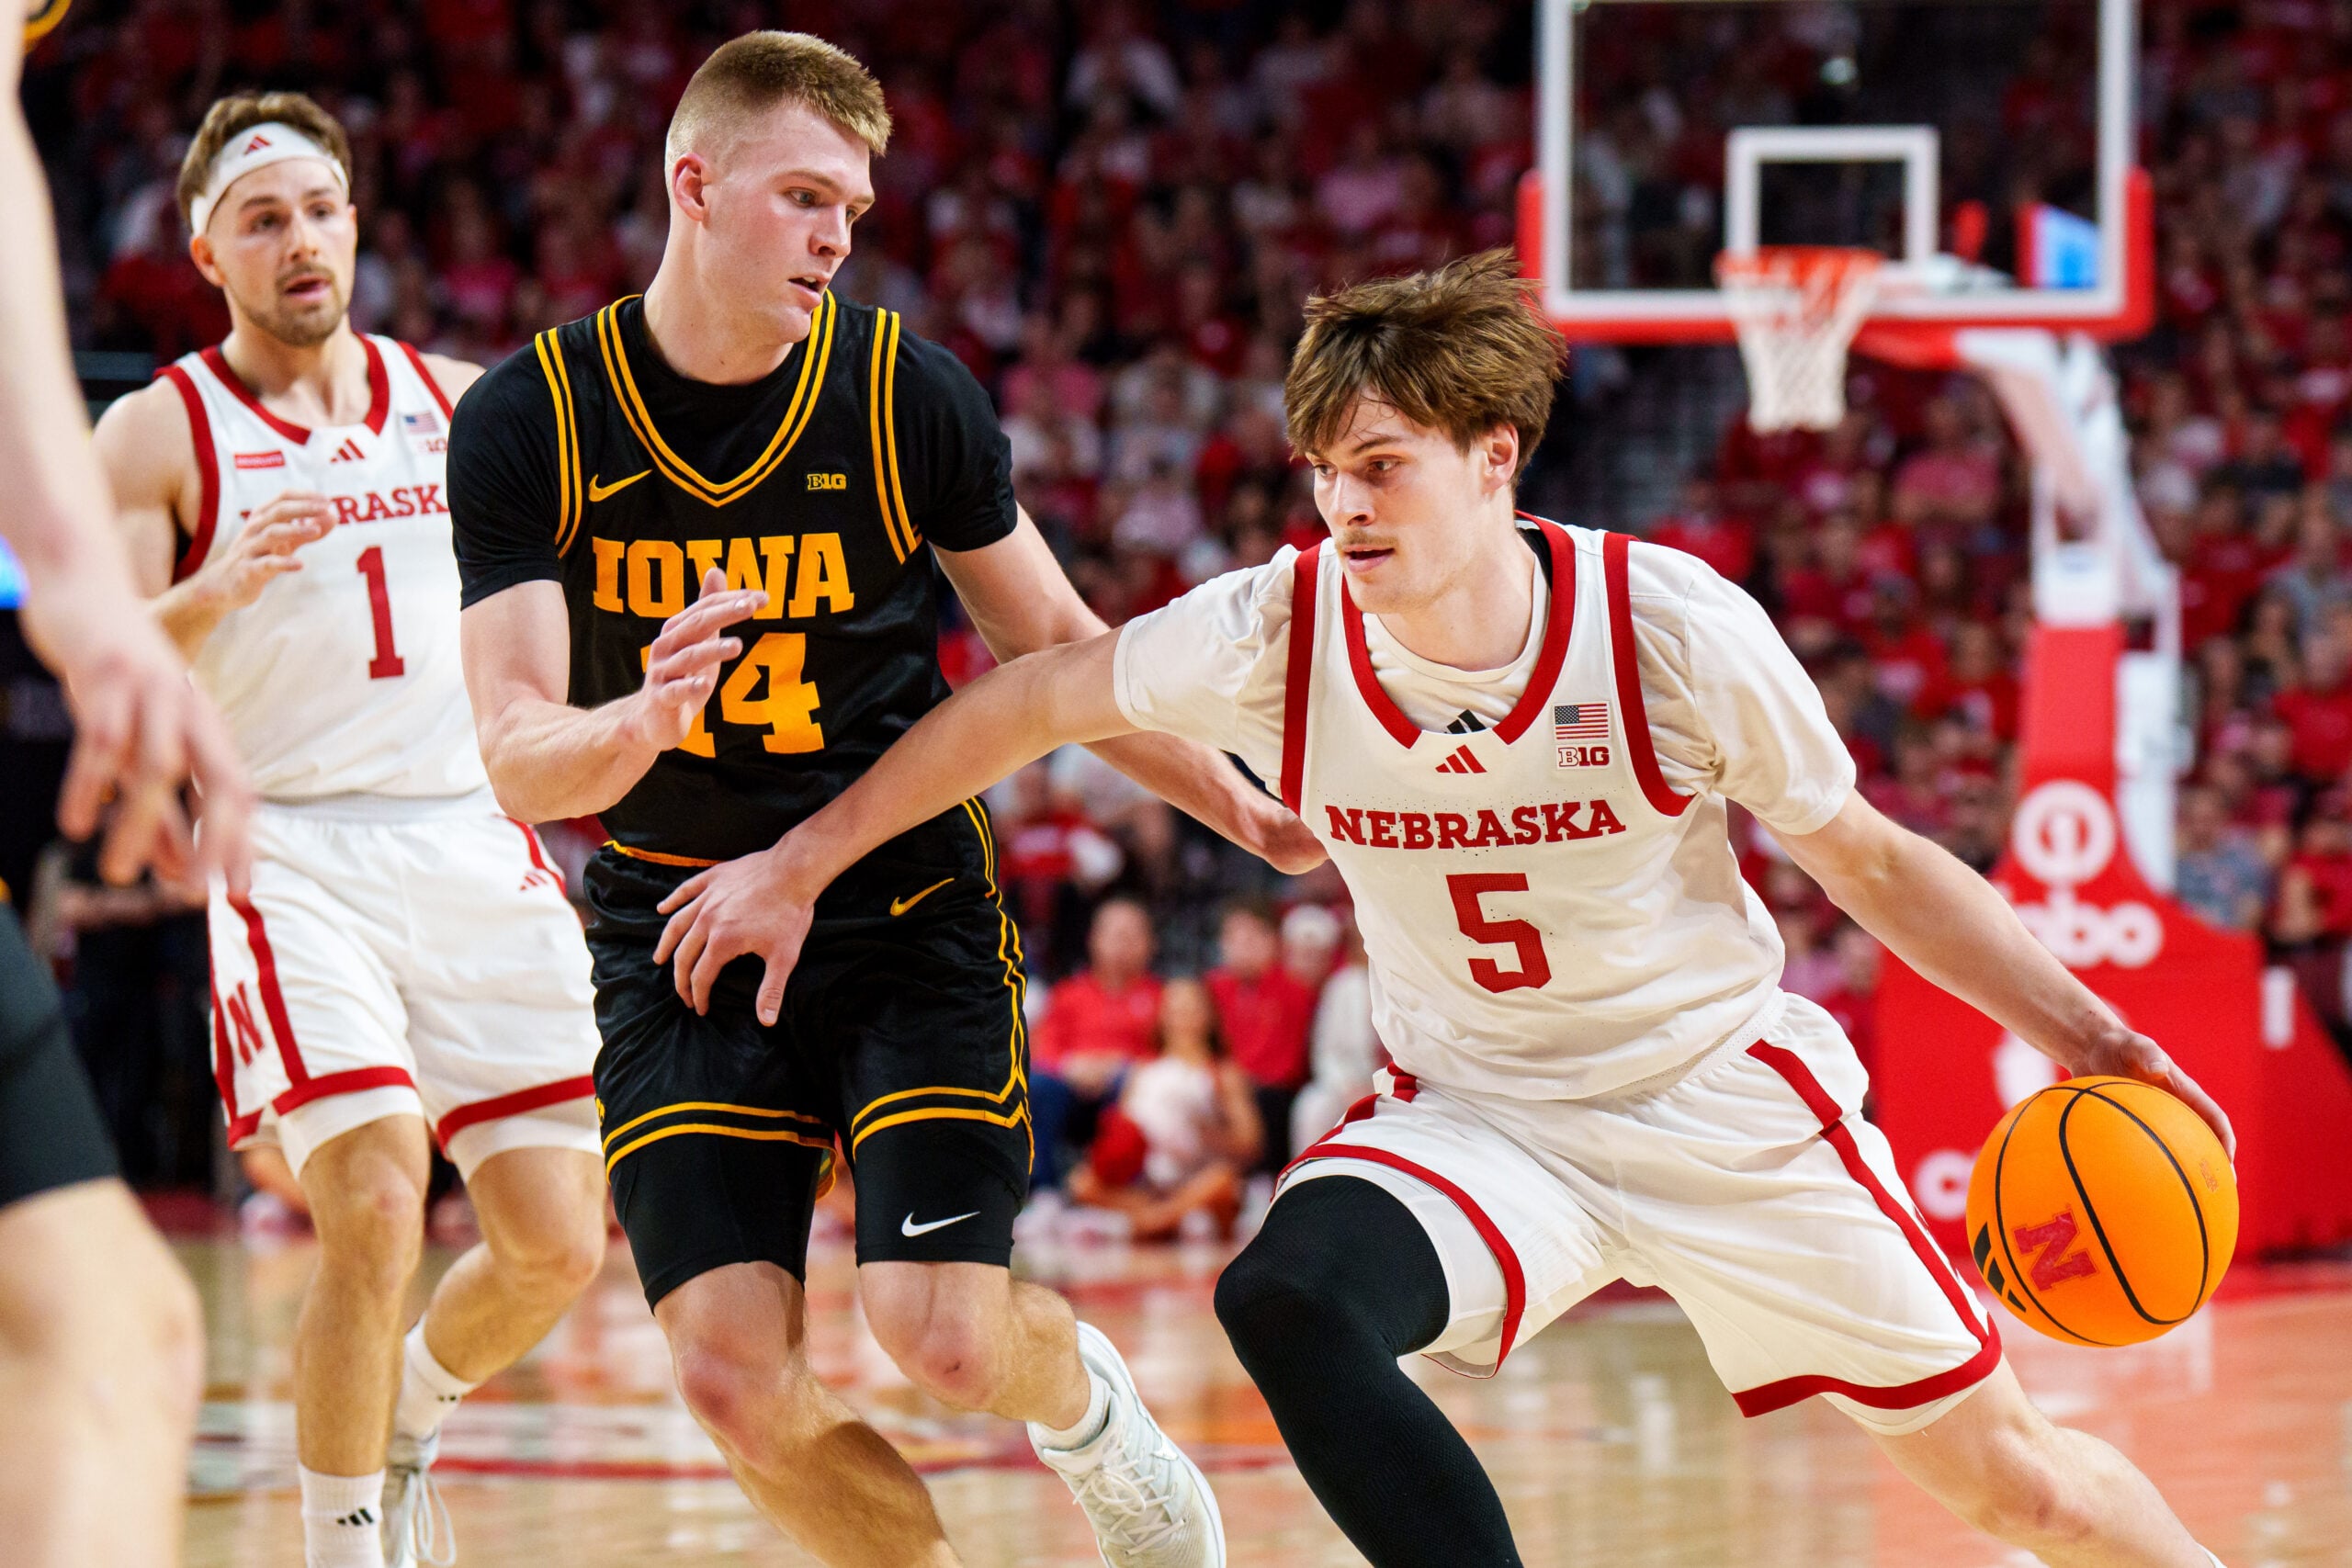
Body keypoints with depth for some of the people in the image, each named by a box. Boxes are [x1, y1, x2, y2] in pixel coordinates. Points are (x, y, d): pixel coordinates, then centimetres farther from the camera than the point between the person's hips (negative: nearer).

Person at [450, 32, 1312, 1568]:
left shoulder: (910, 392, -7)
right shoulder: (529, 422, -10)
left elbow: (1055, 646, 8)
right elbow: (517, 754, -15)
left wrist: (1247, 809, 4)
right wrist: (640, 723, -37)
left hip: (906, 907, 0)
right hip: (682, 927, 0)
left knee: (948, 1338, -14)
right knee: (738, 1382, -12)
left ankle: (1086, 1401, 22)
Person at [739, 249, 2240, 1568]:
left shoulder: (1672, 625, -22)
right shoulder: (1273, 634, -17)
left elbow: (1869, 862, -9)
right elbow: (1034, 700, 1)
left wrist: (2087, 1034, -16)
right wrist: (807, 858, 4)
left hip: (1723, 1093, -1)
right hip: (1475, 1115, 1)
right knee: (1287, 1300, -30)